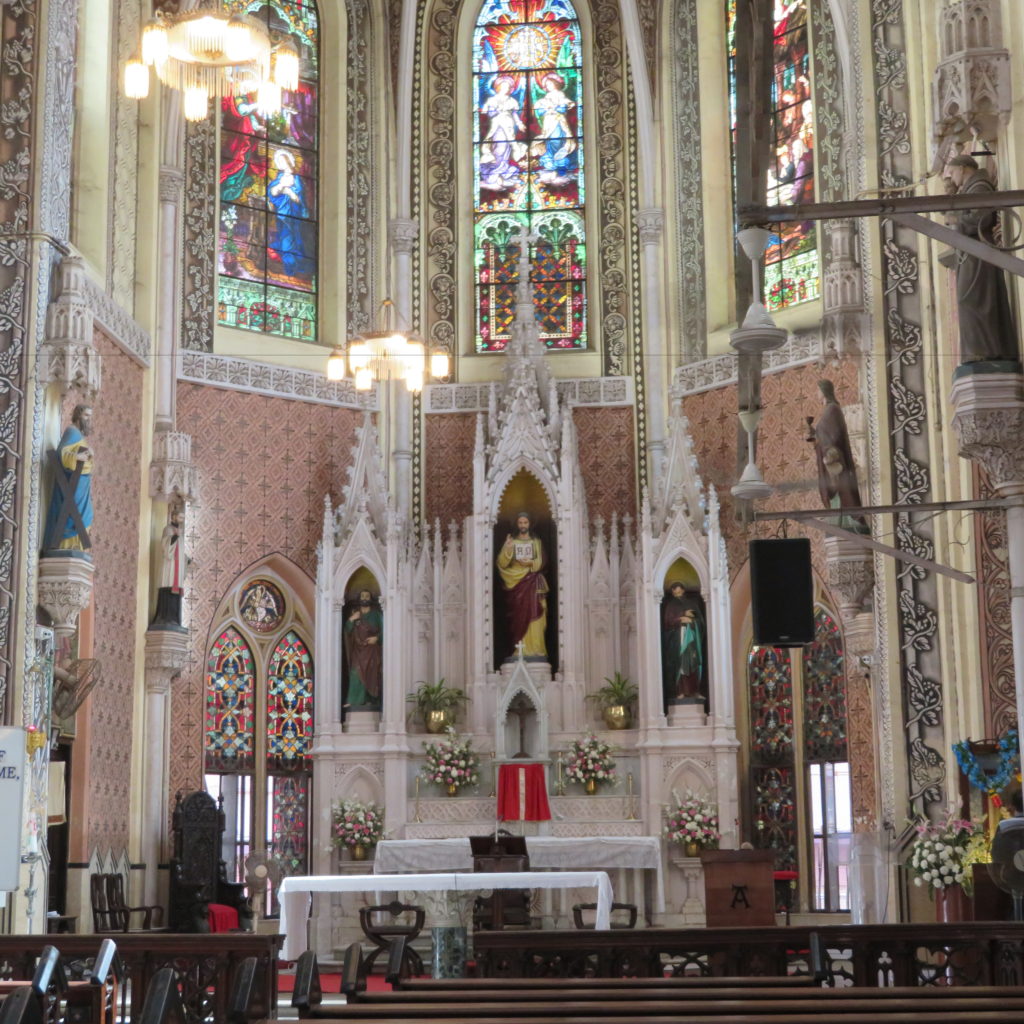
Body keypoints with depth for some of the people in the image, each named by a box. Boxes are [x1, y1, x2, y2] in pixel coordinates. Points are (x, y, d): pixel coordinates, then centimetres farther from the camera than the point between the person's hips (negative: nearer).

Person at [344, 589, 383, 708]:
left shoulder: (376, 613, 8)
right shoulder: (354, 612, 12)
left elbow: (382, 629, 4)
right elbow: (348, 630, 7)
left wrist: (377, 638, -14)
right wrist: (351, 620, -11)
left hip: (372, 648, -1)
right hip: (357, 648, 1)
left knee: (370, 673, -7)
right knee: (356, 672, -10)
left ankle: (369, 700, -5)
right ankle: (352, 700, -14)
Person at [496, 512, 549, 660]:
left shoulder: (536, 542, 13)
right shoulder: (511, 542, 11)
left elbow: (541, 562, 5)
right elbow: (502, 563, 0)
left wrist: (531, 563, -14)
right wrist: (506, 549, -17)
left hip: (533, 583, 0)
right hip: (516, 582, 0)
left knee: (533, 616, -9)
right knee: (518, 617, -7)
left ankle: (534, 649, -10)